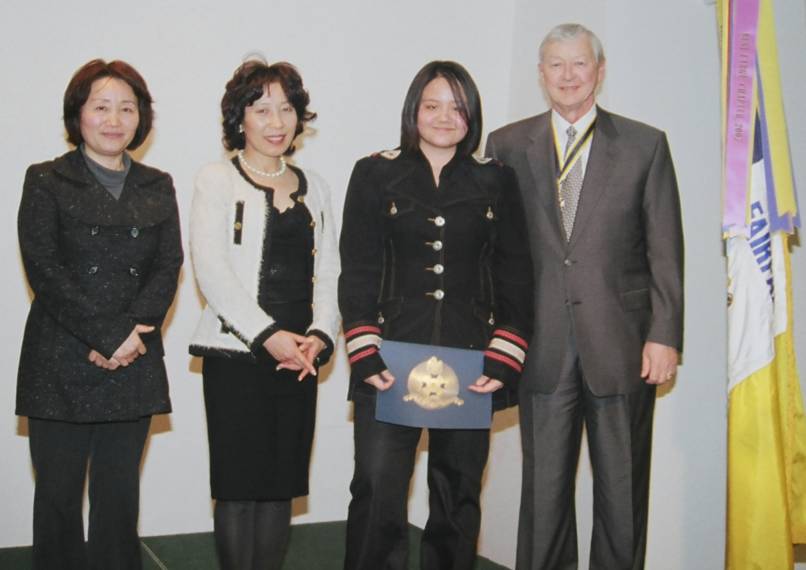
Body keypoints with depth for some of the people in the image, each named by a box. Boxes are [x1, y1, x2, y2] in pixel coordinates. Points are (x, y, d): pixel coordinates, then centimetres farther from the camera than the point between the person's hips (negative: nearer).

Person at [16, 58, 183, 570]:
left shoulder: (158, 188, 13)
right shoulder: (46, 182, 2)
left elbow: (168, 268, 5)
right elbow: (44, 269, -7)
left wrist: (134, 332, -11)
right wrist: (107, 336, -13)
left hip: (134, 365, 3)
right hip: (61, 364, -2)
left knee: (120, 494, 7)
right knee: (59, 493, 3)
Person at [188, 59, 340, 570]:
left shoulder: (314, 188, 16)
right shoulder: (216, 181, 2)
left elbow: (329, 272, 12)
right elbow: (211, 270, -9)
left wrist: (320, 335, -5)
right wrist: (268, 335, -16)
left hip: (299, 356, 4)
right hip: (235, 354, -4)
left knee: (282, 484, 7)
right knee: (239, 484, -2)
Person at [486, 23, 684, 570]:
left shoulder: (645, 145, 4)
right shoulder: (507, 146, 7)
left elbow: (666, 251, 1)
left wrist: (665, 335, -6)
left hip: (622, 344, -1)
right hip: (542, 348, 1)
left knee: (622, 489, 8)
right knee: (544, 488, 8)